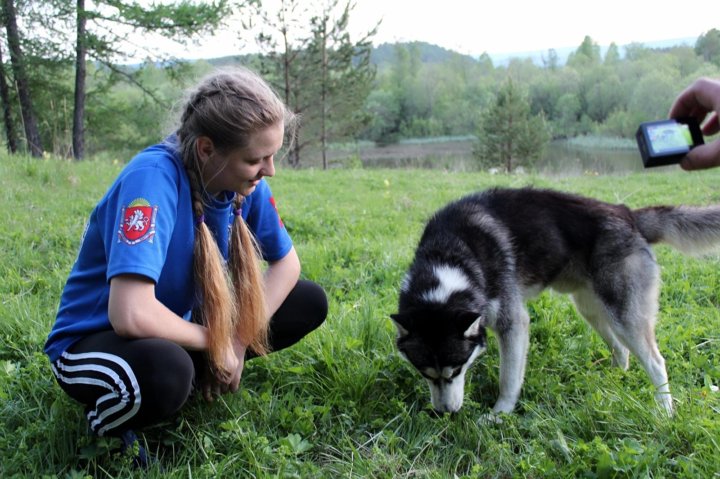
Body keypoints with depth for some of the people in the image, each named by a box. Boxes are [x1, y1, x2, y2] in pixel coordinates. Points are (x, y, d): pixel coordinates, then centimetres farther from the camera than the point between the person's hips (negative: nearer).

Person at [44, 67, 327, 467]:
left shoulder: (245, 181, -13)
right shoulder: (153, 178, -32)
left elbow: (286, 262, 1)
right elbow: (131, 315, -41)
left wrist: (238, 340, -13)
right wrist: (215, 342, -23)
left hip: (181, 327, 7)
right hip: (96, 338, -6)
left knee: (310, 302, -3)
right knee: (163, 370, -40)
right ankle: (108, 423, -6)